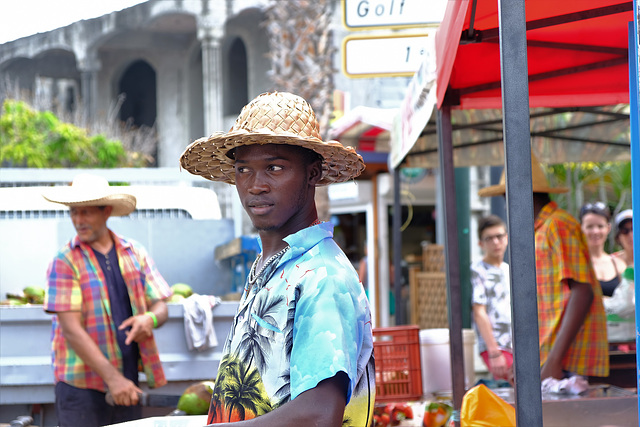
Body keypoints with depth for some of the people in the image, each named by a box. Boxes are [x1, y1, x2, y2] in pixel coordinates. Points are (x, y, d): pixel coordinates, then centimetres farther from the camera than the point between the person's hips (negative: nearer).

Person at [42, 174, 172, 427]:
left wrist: (151, 318, -14)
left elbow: (160, 306, 12)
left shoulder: (135, 254, 10)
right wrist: (112, 377, -19)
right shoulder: (64, 262, -4)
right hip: (81, 385, -4)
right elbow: (71, 329, -12)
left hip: (128, 381, 4)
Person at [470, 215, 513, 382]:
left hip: (516, 347, 7)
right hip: (496, 347, -7)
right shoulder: (477, 271, -3)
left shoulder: (509, 271, 18)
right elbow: (479, 313, -9)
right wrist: (494, 353, -15)